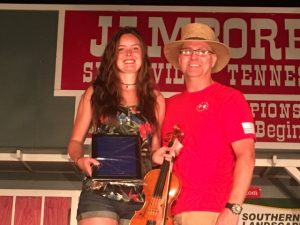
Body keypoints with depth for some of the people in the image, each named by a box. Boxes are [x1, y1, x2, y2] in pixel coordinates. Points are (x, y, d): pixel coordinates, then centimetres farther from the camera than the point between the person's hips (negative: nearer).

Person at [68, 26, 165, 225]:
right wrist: (80, 160, -10)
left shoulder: (155, 99, 11)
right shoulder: (95, 93, 8)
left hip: (141, 197, 2)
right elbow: (76, 141, 11)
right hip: (100, 193, -2)